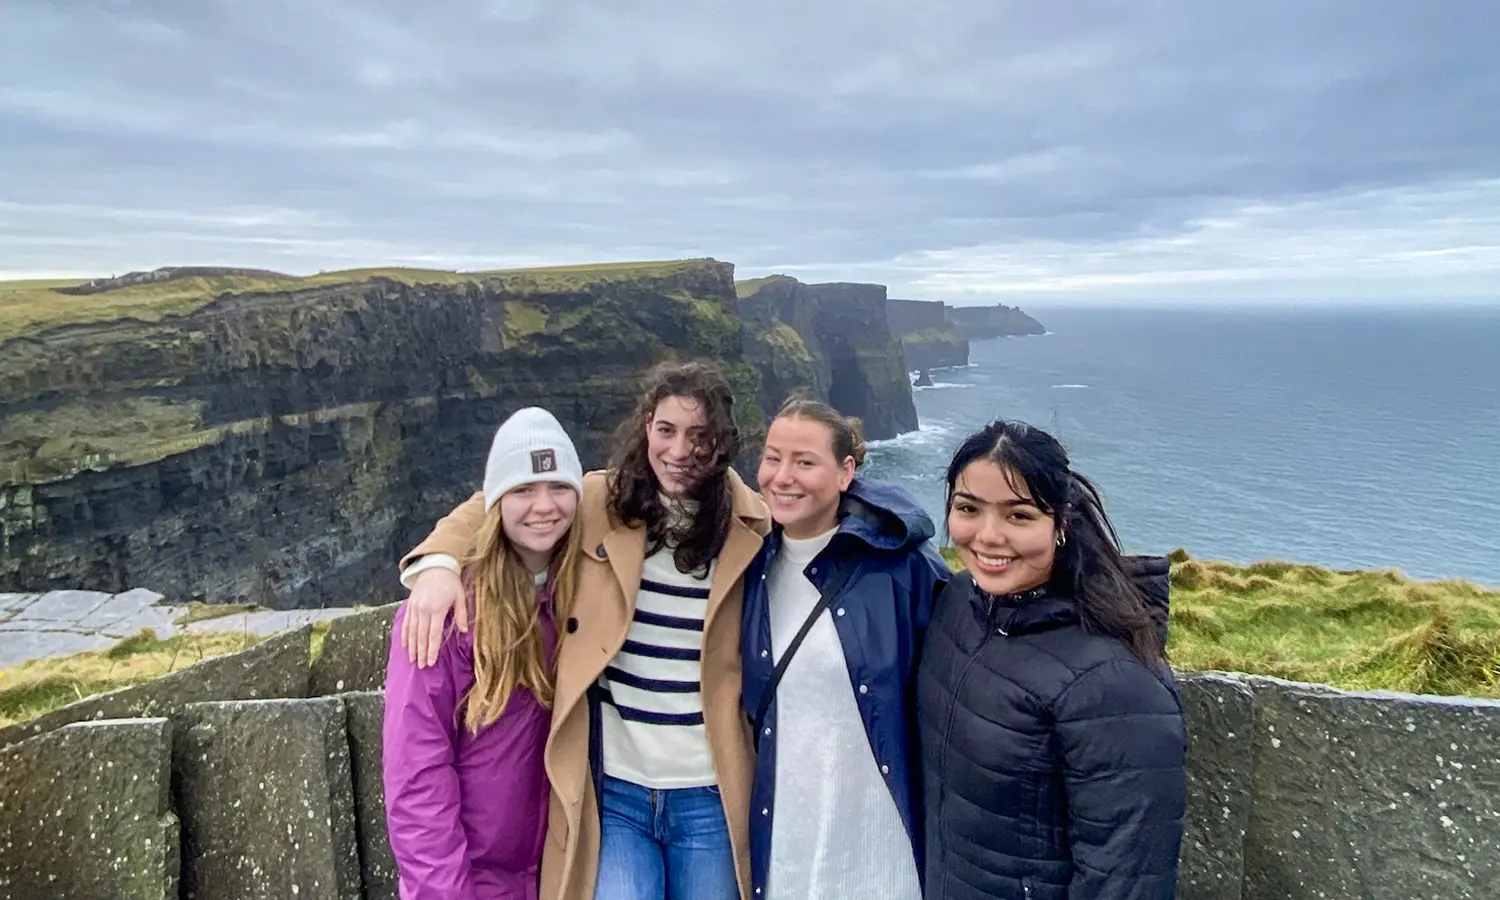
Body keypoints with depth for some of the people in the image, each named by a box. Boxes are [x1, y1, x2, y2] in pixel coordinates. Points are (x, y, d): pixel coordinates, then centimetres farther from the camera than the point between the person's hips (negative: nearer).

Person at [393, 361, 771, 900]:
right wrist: (438, 563, -9)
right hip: (612, 790, 0)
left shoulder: (750, 528, -4)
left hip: (708, 797, 1)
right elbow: (495, 507, 5)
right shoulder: (597, 501, -3)